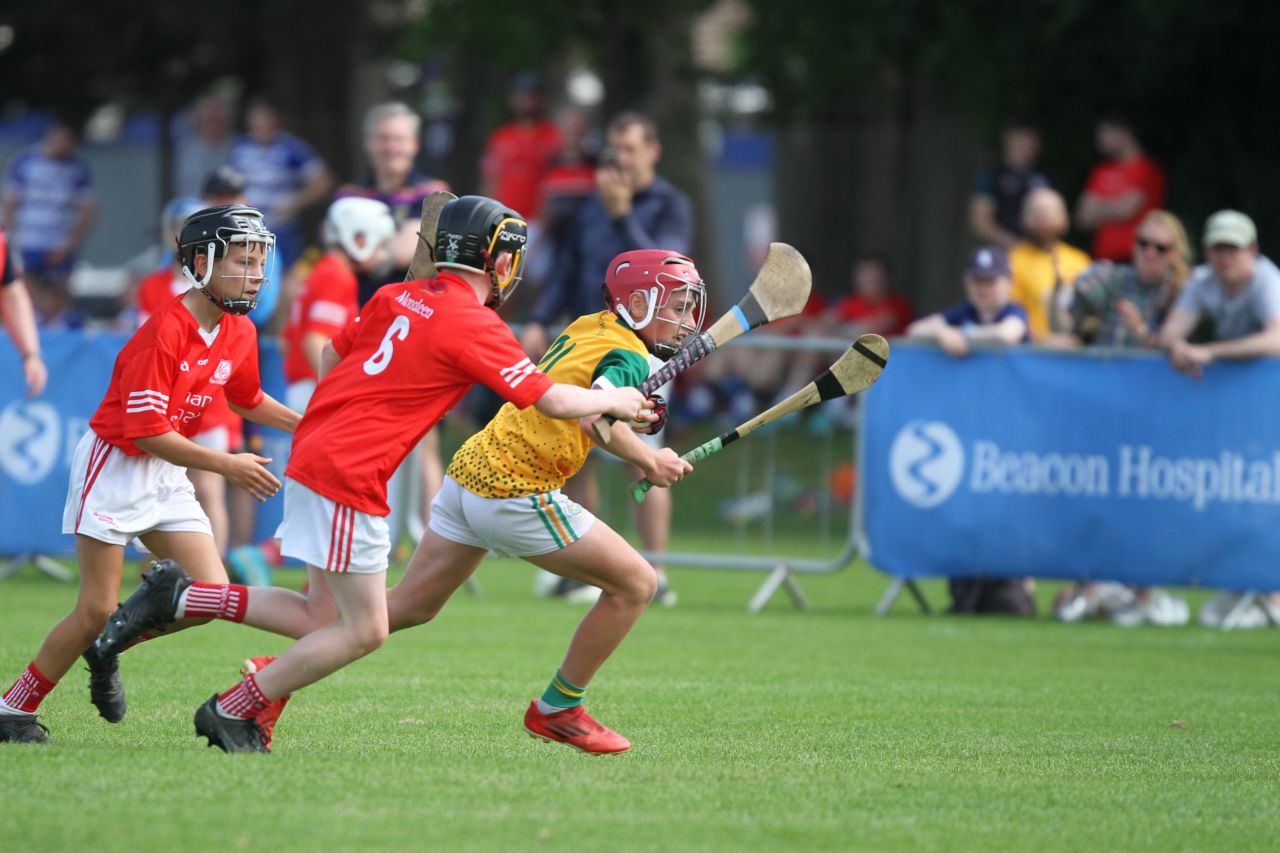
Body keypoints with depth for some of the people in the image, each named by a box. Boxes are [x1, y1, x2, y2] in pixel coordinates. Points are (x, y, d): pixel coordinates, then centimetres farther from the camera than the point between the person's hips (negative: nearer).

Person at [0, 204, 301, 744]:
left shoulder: (239, 333, 0)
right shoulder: (164, 332, -24)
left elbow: (248, 399, 21)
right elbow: (148, 434, -25)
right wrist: (226, 466, -25)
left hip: (167, 476, 8)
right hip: (115, 468, -7)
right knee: (96, 611, -7)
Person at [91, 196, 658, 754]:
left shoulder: (396, 297, 11)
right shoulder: (476, 326, -11)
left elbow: (332, 354, 23)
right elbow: (552, 400, -9)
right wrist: (614, 401, 8)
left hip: (312, 452, 9)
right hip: (347, 477, -9)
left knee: (327, 619, 13)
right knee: (364, 631, 0)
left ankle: (181, 597, 9)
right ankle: (234, 711, 7)